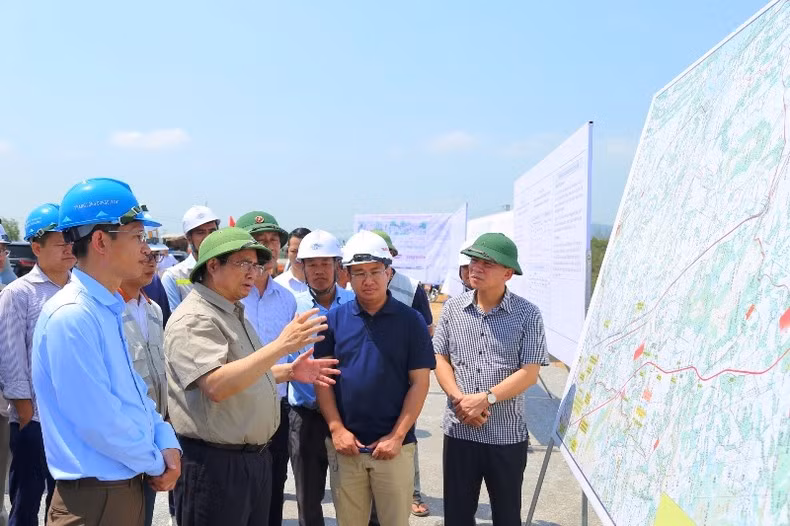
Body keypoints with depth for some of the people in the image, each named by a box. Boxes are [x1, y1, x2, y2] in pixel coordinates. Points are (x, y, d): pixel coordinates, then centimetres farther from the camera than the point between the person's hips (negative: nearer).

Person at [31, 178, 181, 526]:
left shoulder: (109, 308, 8)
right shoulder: (71, 316, -21)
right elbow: (98, 420, -24)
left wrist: (166, 443, -1)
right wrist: (156, 463, -10)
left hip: (128, 486, 9)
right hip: (95, 497, -9)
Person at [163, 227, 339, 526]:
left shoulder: (233, 313, 13)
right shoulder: (194, 319, -17)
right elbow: (216, 385, -30)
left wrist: (290, 372, 8)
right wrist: (281, 345, -31)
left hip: (255, 456, 9)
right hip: (214, 463, -9)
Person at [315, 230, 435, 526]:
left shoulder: (410, 321, -3)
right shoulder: (334, 319, 1)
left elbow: (419, 383, -5)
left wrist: (397, 436, -10)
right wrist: (336, 428, -8)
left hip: (393, 445, -1)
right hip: (344, 444, 2)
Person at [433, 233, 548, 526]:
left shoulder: (527, 314, -7)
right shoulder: (453, 308, 2)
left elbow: (528, 373, -11)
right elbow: (439, 359, 3)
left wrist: (486, 399, -19)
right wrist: (460, 399, -12)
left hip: (507, 434, -2)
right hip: (459, 430, 2)